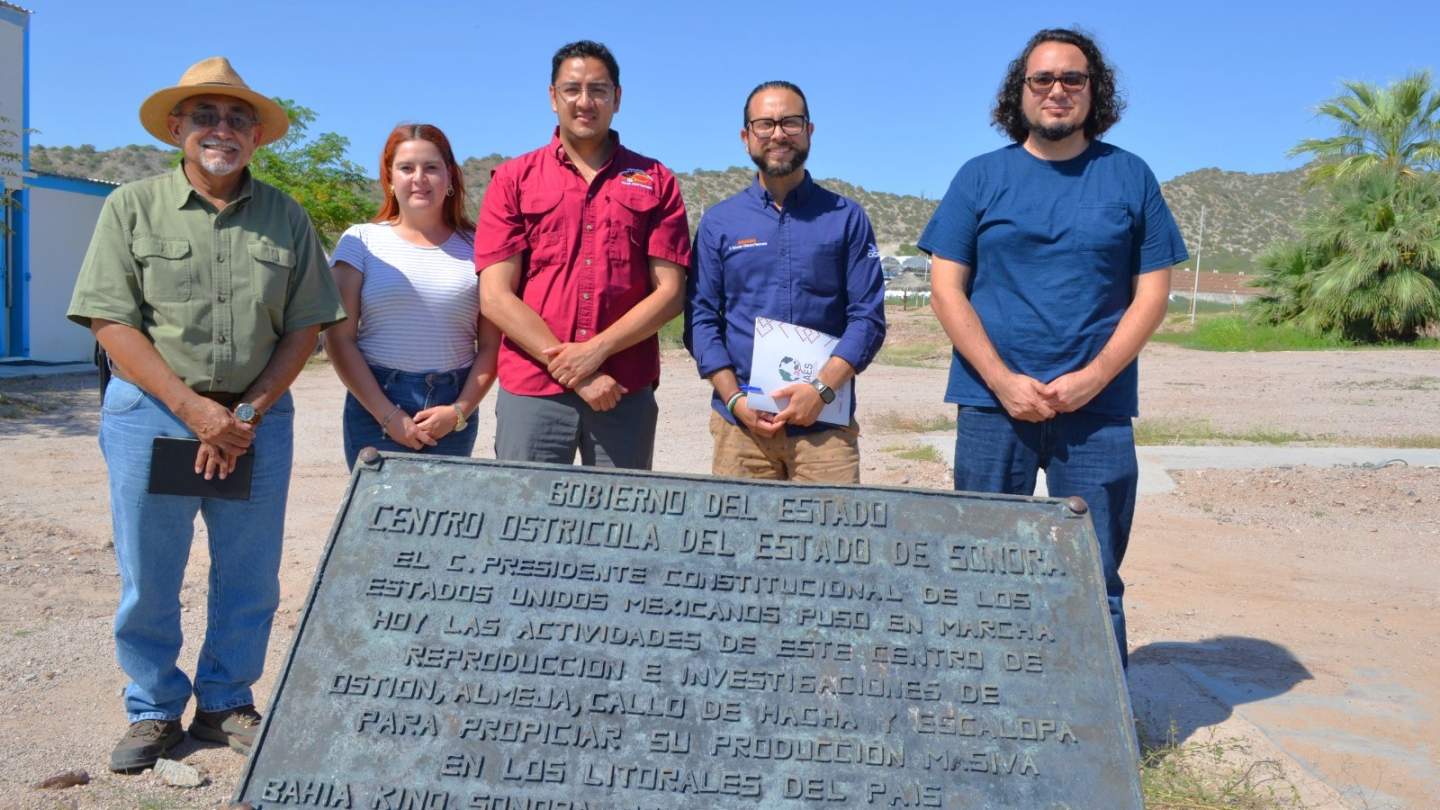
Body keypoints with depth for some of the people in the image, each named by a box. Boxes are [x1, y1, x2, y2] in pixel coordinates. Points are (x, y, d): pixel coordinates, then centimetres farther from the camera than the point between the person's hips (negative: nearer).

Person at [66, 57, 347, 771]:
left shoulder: (285, 217, 6)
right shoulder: (132, 207, 1)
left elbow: (305, 324, 3)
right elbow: (111, 321, -5)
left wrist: (250, 412, -7)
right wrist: (192, 409, -14)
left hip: (257, 418, 2)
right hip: (151, 414, -1)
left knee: (250, 578, 8)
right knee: (148, 579, 7)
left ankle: (226, 703, 27)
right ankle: (154, 710, 25)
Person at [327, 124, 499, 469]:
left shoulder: (475, 249, 7)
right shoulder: (361, 241, 5)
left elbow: (490, 345, 4)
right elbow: (339, 339, 0)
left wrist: (460, 411, -9)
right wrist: (388, 415, -8)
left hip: (453, 410, 1)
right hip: (376, 406, 0)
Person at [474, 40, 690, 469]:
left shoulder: (656, 182, 9)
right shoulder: (513, 179, 7)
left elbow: (670, 291, 2)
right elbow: (495, 297, -1)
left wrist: (596, 350, -11)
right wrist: (572, 370, -9)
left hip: (626, 393, 1)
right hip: (531, 392, 0)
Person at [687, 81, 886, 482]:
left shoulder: (847, 218, 7)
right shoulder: (717, 223, 10)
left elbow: (868, 317, 1)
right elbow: (701, 318, 5)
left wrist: (822, 388, -12)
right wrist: (736, 400, -7)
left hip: (825, 422, 0)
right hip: (740, 423, 1)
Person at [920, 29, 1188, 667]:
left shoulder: (1130, 177, 9)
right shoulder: (981, 177, 7)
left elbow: (1152, 293, 5)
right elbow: (946, 288, 1)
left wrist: (1092, 377, -9)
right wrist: (1003, 381, -10)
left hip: (1097, 409, 0)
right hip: (992, 403, 0)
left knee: (1095, 578, 3)